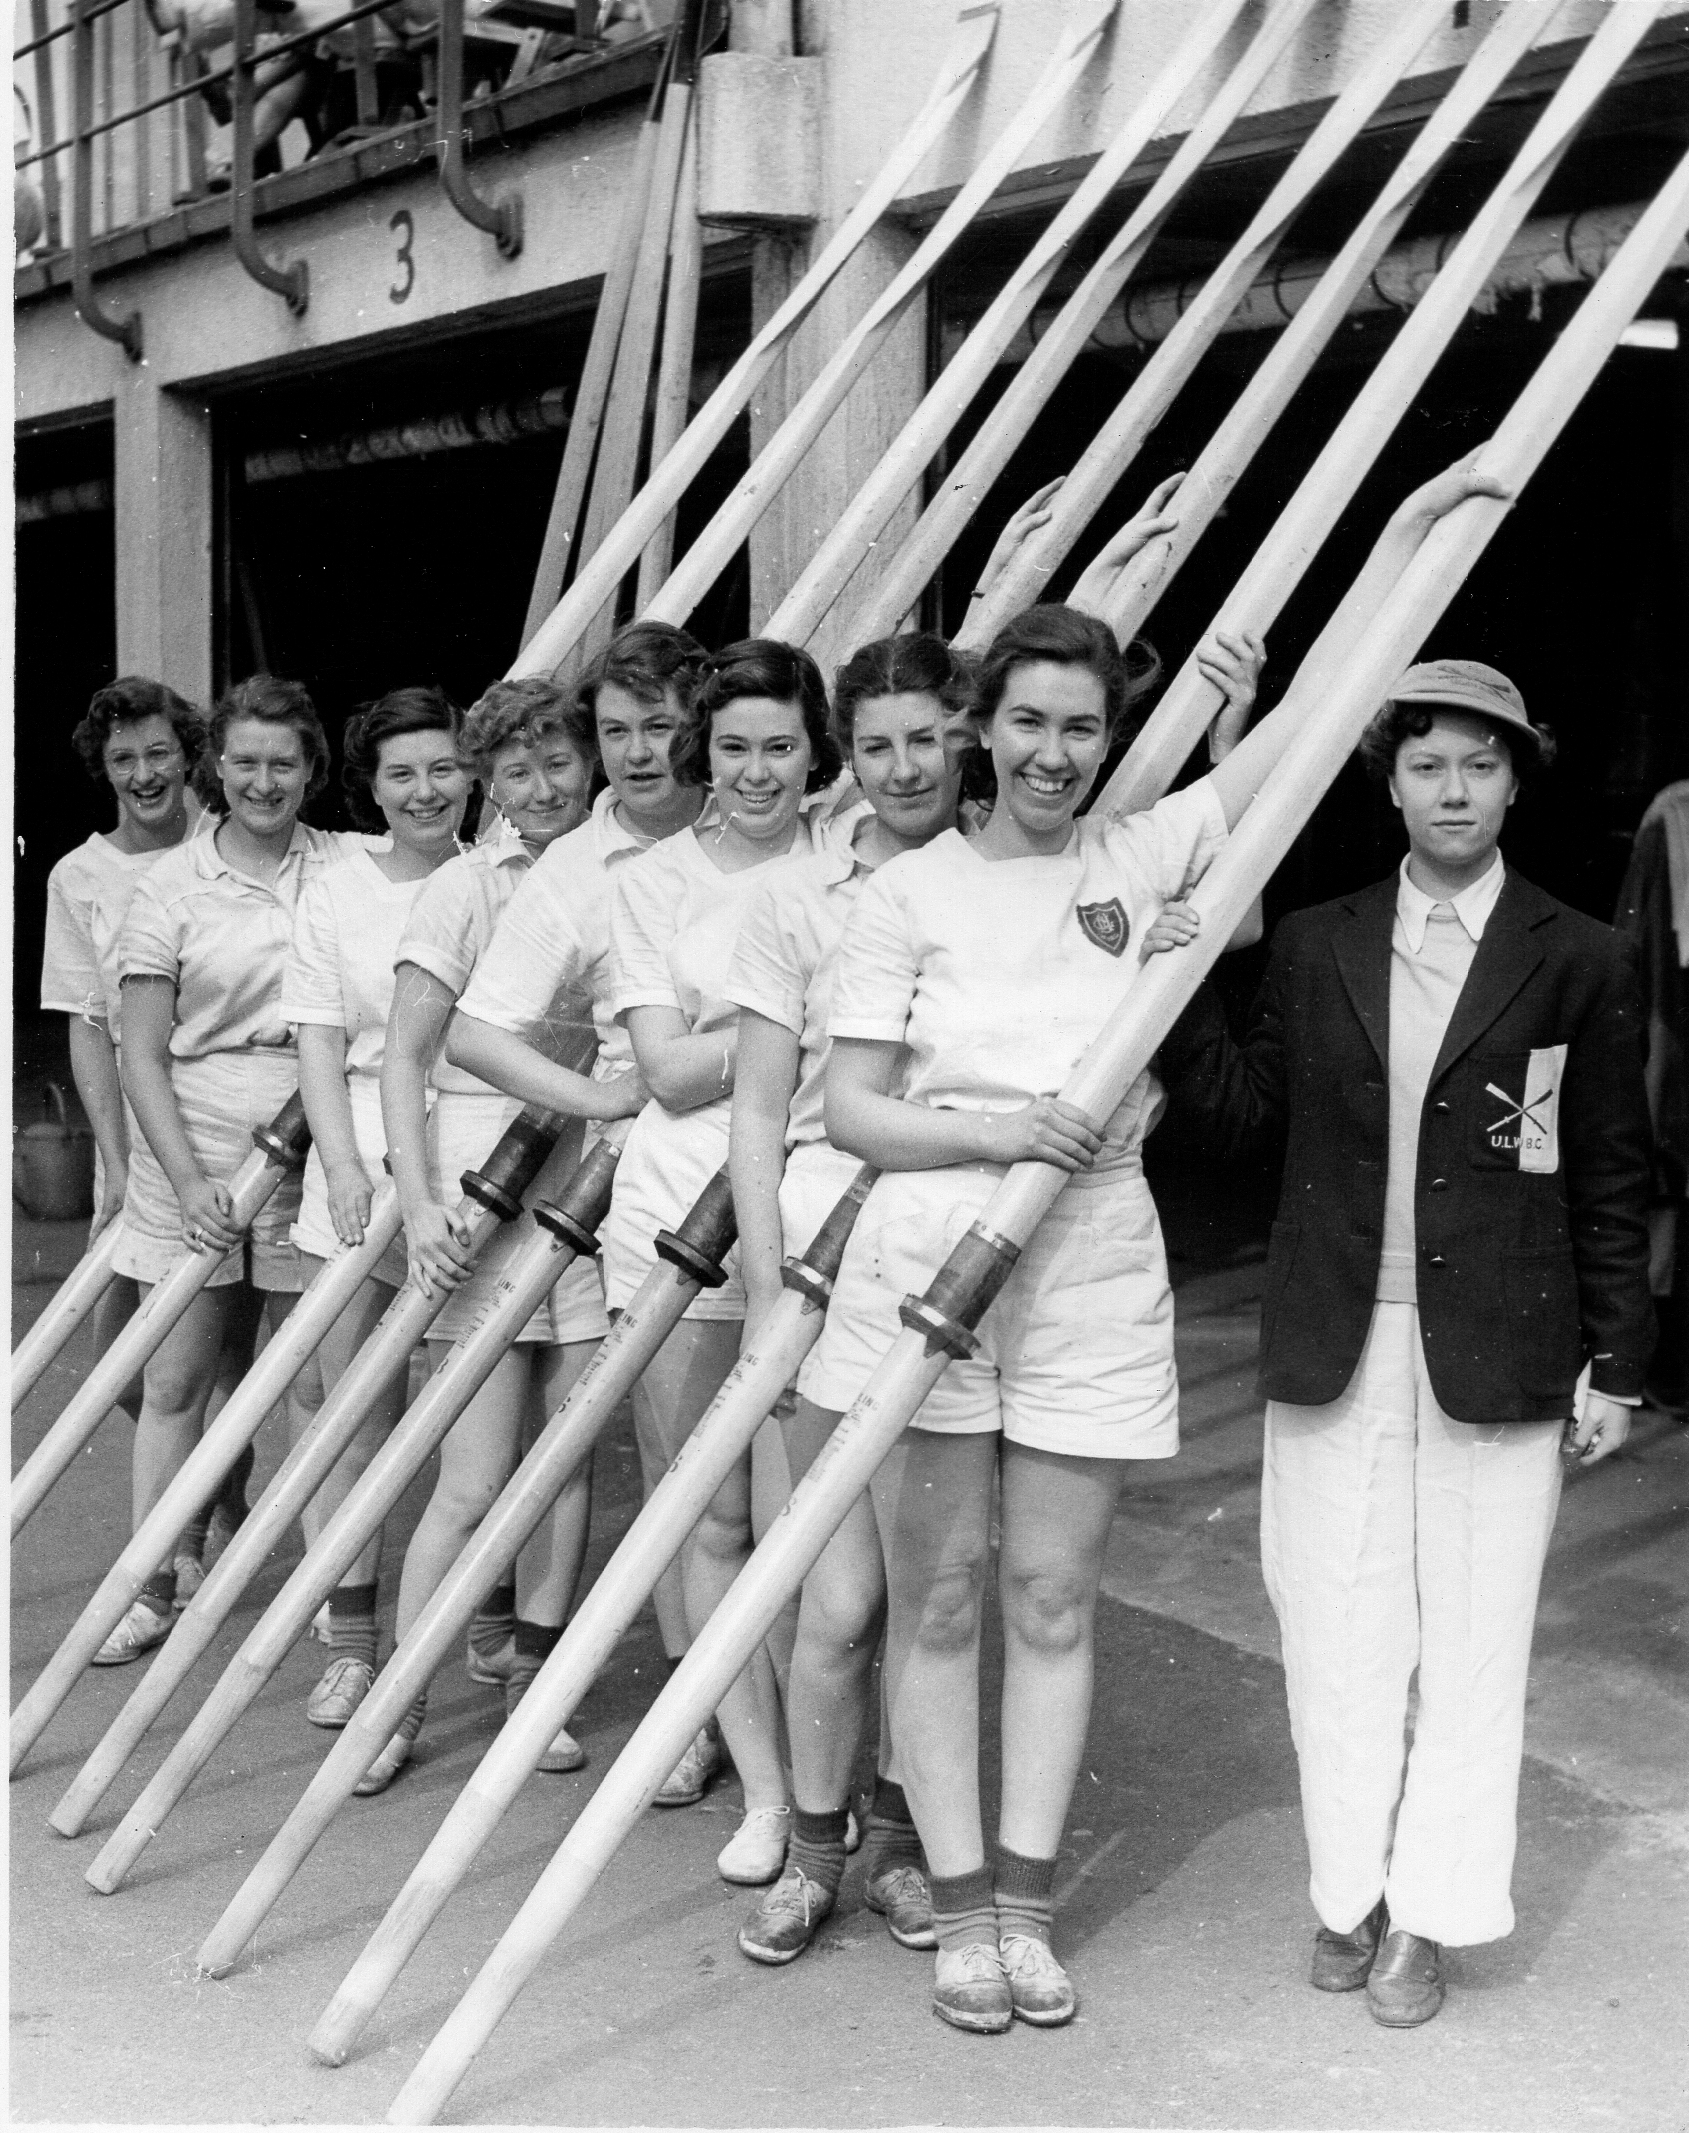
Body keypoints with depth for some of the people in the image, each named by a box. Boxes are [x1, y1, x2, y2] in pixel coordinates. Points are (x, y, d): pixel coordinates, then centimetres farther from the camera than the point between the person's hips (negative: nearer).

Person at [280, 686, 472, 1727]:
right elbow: (321, 1042, 5)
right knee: (354, 1423, 4)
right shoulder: (336, 892, 6)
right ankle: (351, 1646, 13)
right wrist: (344, 1166, -8)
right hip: (361, 1167, 1)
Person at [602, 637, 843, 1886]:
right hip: (675, 1218, 2)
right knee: (708, 1520, 7)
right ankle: (761, 1785, 19)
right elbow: (670, 1070, -2)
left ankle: (818, 1786, 11)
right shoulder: (652, 883, 7)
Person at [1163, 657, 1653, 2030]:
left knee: (1472, 1636, 7)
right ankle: (1351, 1893, 25)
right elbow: (1250, 1115, 7)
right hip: (1335, 1349, 2)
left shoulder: (1580, 964, -1)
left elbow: (1612, 1181, 0)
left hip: (1497, 1357, -2)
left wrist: (1615, 1365, -1)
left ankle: (1429, 1916, 20)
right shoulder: (1315, 949, 6)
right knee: (1338, 1631, 9)